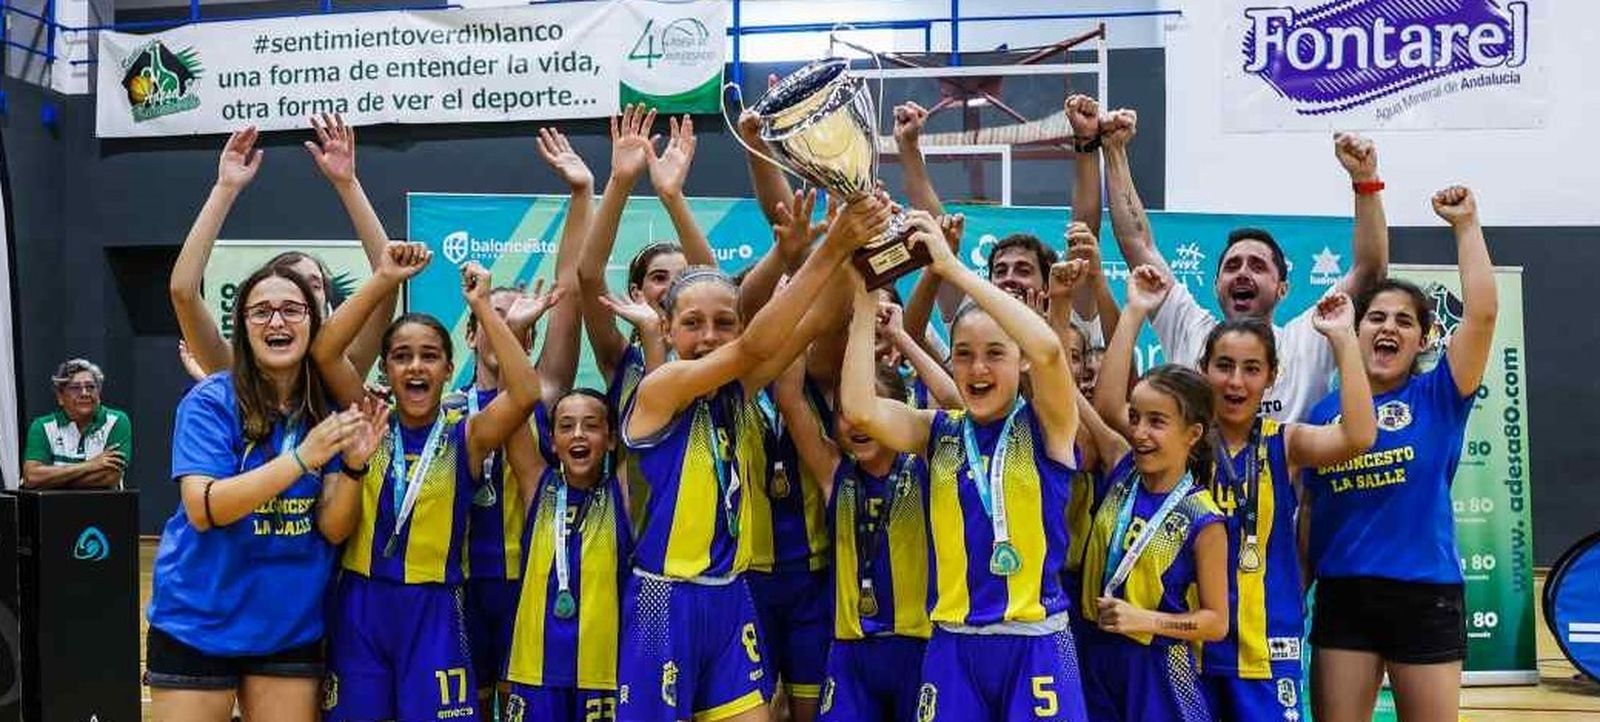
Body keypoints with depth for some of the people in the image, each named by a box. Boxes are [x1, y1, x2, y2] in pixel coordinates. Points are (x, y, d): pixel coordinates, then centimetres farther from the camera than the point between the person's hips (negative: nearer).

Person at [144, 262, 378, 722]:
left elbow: (333, 529, -3)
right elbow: (203, 509, -21)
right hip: (198, 624, -3)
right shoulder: (210, 401, -9)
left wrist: (354, 461, -21)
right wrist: (303, 458, -28)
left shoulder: (330, 411, 1)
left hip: (292, 626, 3)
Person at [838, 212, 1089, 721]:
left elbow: (1047, 348, -24)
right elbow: (858, 409, -13)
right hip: (953, 644, 3)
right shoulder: (937, 432, 5)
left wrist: (953, 268, -22)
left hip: (1036, 643, -3)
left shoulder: (1046, 426, -3)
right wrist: (866, 296, -12)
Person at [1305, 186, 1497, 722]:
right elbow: (1306, 509, 8)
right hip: (1343, 595, 2)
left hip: (1425, 595, -2)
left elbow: (1482, 313, -14)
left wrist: (1465, 224, -9)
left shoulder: (1438, 397, 0)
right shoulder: (1324, 411, 6)